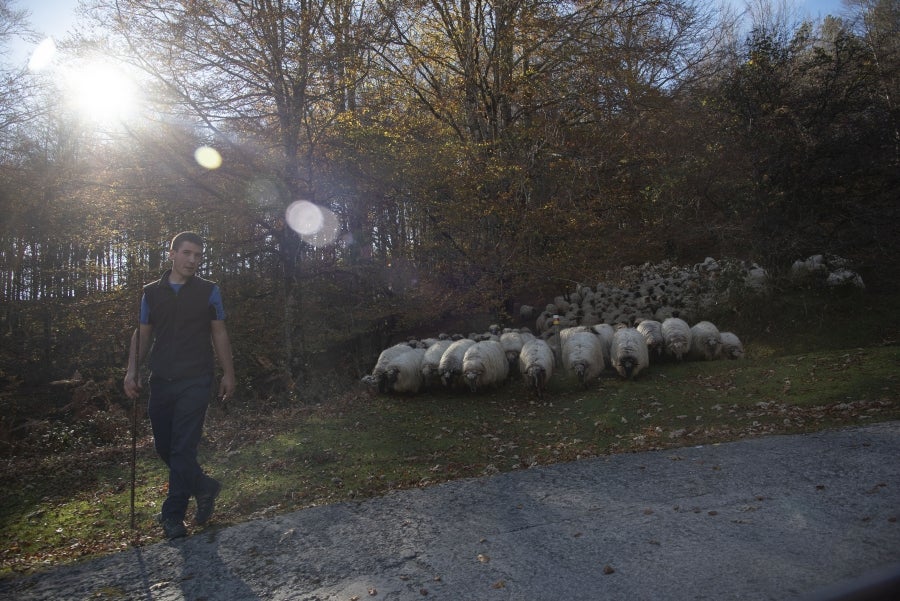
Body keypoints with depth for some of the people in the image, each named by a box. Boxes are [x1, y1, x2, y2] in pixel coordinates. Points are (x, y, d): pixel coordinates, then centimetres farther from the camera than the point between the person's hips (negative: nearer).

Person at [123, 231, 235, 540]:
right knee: (164, 446, 10)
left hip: (195, 381, -4)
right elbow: (142, 334, 12)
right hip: (161, 381, 4)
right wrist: (132, 370, 1)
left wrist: (228, 373, 2)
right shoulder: (151, 292, 9)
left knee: (183, 448, -6)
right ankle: (205, 487, 31)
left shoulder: (209, 291, 3)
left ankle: (173, 516, 6)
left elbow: (219, 334, 5)